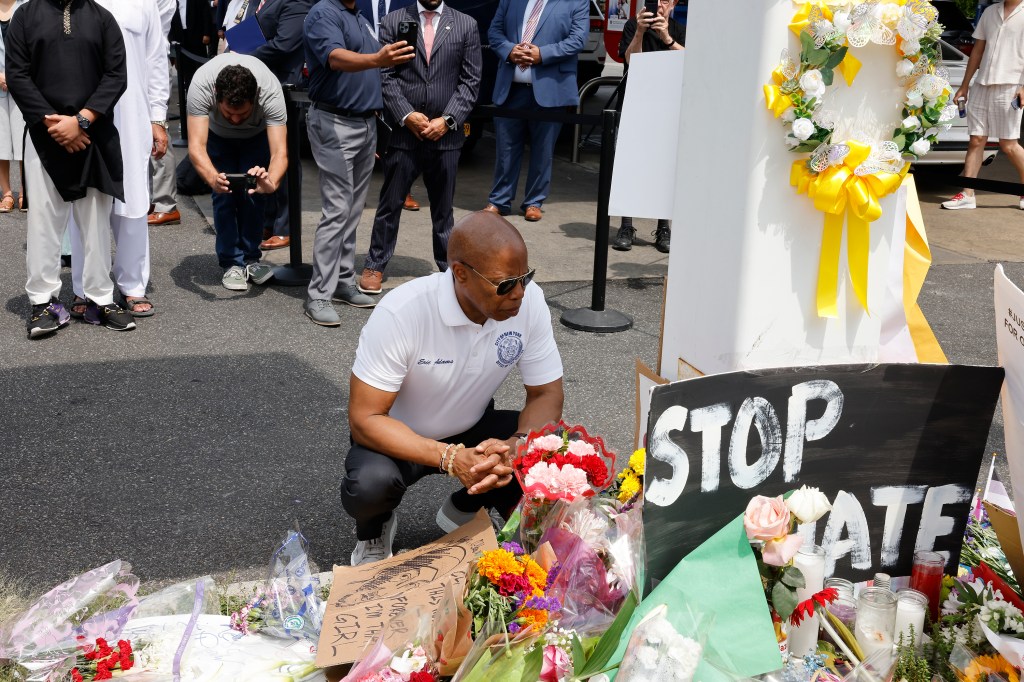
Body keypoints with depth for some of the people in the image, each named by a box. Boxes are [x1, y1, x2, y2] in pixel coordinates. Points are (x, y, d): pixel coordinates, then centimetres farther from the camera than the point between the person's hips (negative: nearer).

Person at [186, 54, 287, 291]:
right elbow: (196, 147, -46)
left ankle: (251, 258, 6)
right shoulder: (201, 86, -42)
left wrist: (271, 182, -68)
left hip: (257, 133, 0)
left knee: (253, 194, -11)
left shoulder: (271, 92, -42)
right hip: (217, 134, 0)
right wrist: (213, 179, -67)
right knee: (224, 195, -11)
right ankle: (232, 263, 1)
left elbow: (280, 152, -46)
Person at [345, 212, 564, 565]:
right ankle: (374, 529, 5)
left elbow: (547, 394, -10)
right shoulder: (400, 313, -31)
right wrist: (448, 457, -40)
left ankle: (464, 510, 9)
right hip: (399, 436, -4)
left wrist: (515, 446, -33)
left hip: (473, 429, 4)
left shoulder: (529, 301, -20)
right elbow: (364, 418, -27)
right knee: (370, 484, -35)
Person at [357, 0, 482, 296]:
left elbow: (471, 80, 1)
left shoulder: (466, 25, 4)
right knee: (390, 203, 6)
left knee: (443, 207, 12)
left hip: (445, 135, 1)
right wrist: (406, 115, -12)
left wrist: (447, 120, -9)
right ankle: (375, 265, 17)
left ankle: (450, 267, 23)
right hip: (403, 132, -1)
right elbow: (385, 75, -1)